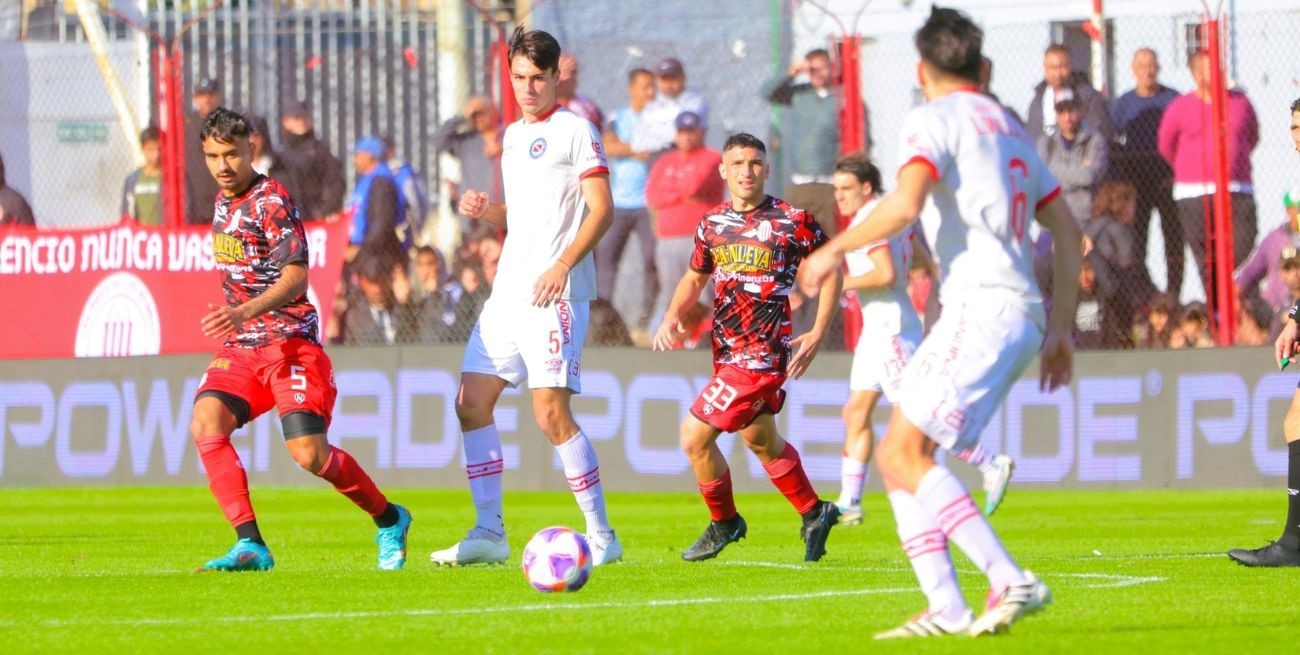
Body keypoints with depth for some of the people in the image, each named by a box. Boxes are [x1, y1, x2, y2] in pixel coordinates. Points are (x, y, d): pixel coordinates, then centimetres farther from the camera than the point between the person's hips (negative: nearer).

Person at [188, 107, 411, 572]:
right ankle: (250, 545, -21)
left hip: (289, 341, -7)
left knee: (309, 454, -14)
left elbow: (295, 274, -22)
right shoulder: (223, 201, 13)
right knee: (205, 424, -20)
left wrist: (246, 312, -35)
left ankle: (388, 519, 14)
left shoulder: (271, 201, -12)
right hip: (241, 346, 7)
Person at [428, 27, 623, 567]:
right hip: (509, 291, 9)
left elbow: (601, 208, -11)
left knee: (551, 411, -14)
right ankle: (489, 533, 9)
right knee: (471, 402, 3)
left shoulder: (574, 131, -5)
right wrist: (485, 209, 7)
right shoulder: (513, 136, 20)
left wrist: (562, 265, -22)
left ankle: (602, 536, -7)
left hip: (555, 295, -9)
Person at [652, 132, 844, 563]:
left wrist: (817, 335, -8)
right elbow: (694, 278, 19)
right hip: (726, 351, 7)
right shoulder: (712, 224, 6)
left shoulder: (792, 221, -11)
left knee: (694, 436, -10)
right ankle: (814, 513, 40)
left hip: (764, 354, -7)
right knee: (760, 441, 20)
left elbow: (830, 270, -1)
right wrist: (671, 319, 1)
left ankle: (724, 524, 11)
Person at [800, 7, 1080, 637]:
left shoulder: (934, 118, -1)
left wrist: (837, 248, -4)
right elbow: (1068, 233, 26)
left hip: (982, 307, -9)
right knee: (897, 455, 9)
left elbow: (903, 204, -18)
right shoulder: (1008, 128, 25)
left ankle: (1010, 581, -25)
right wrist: (1060, 328, 29)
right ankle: (947, 609, -1)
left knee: (906, 454, -15)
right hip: (1020, 311, 9)